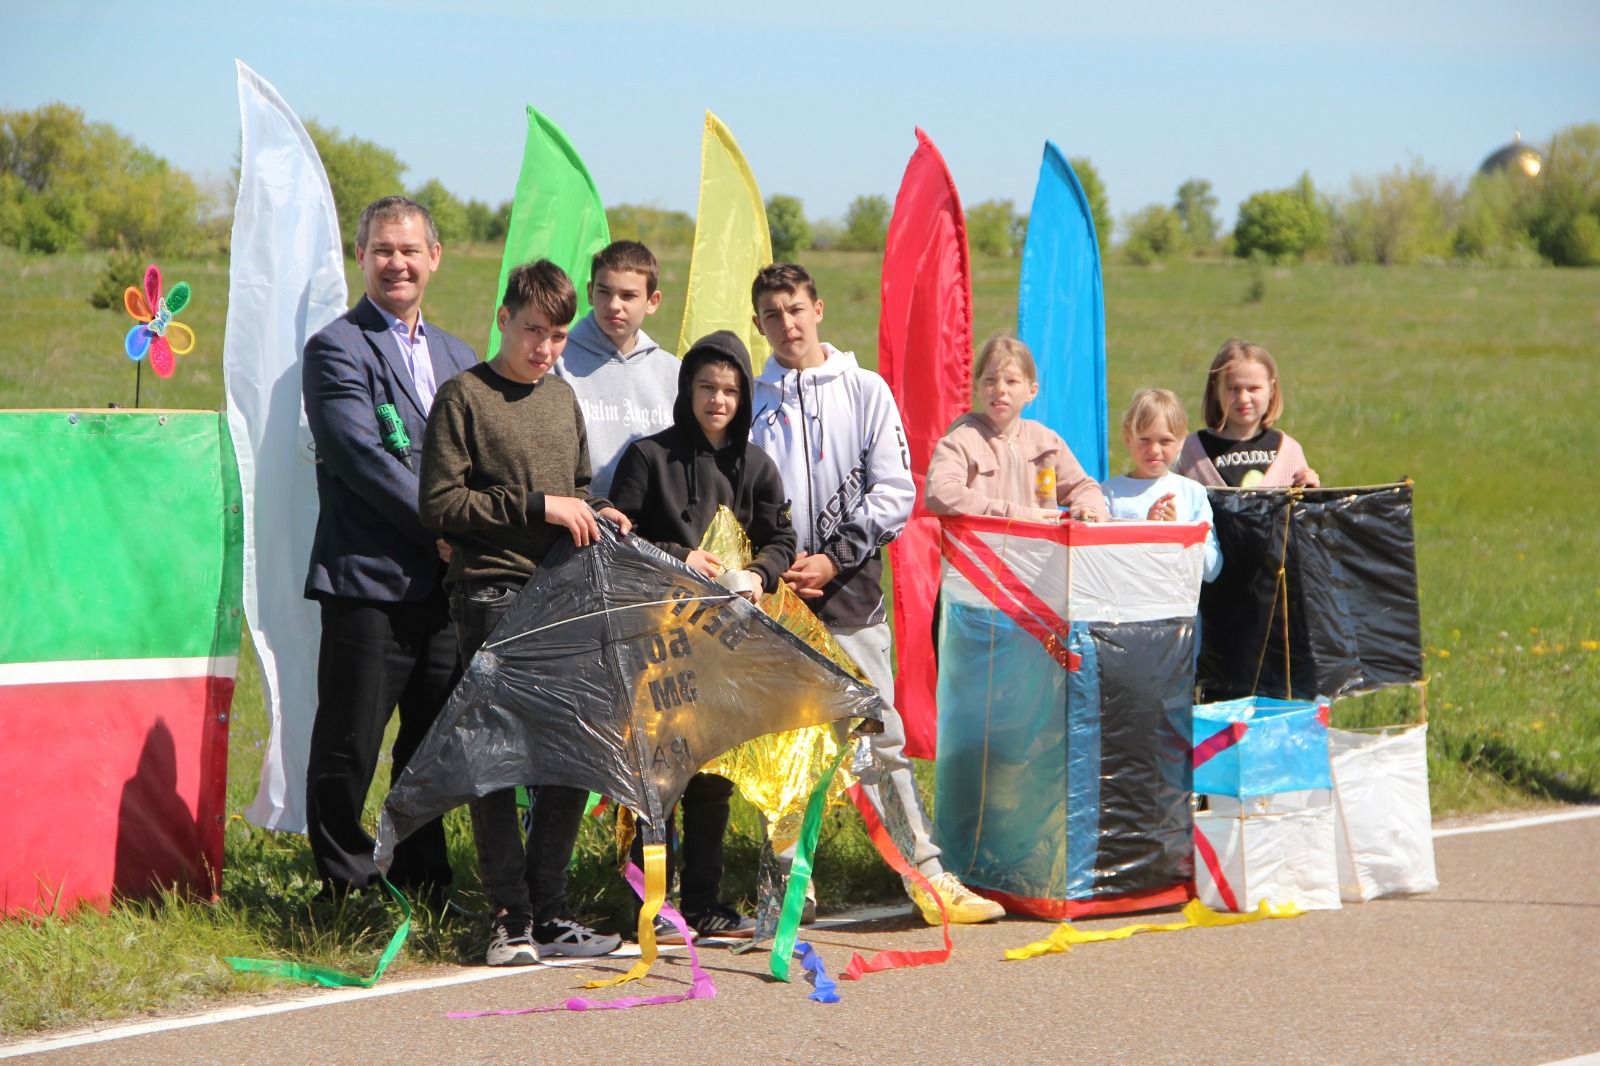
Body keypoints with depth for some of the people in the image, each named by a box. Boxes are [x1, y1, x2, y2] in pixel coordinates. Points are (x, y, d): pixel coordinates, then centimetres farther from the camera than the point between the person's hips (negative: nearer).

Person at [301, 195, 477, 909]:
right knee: (350, 746, -2)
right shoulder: (338, 349, -3)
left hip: (444, 582, 6)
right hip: (369, 580, -6)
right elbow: (365, 459, -13)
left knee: (435, 743, 11)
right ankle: (344, 885, 8)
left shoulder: (457, 359, 19)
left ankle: (422, 880, 22)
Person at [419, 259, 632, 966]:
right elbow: (440, 504, -9)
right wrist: (537, 507, -13)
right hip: (492, 596, -6)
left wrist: (597, 512, 7)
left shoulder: (562, 397, 19)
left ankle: (548, 913, 12)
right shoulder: (464, 397, -2)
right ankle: (510, 921, -1)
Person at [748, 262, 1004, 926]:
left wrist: (834, 559, -9)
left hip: (851, 595, -1)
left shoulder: (865, 391, 5)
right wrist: (771, 572, -6)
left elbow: (894, 492, -1)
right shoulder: (751, 403, 9)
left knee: (882, 737, -2)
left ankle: (928, 875, -1)